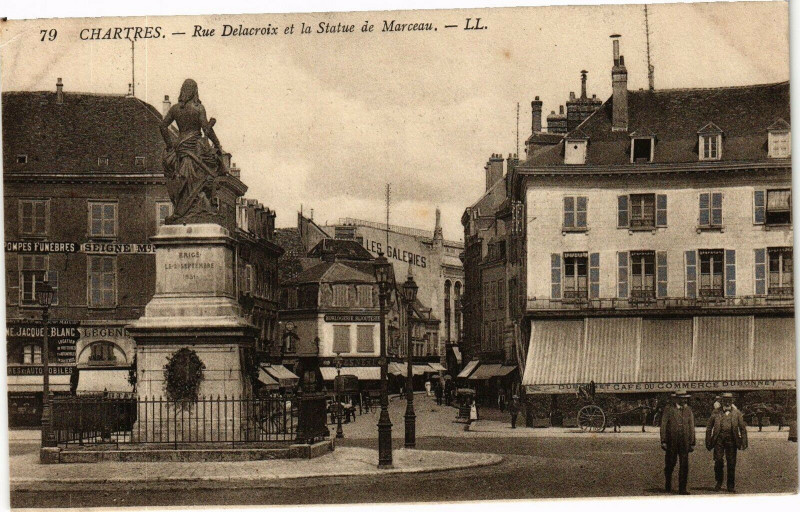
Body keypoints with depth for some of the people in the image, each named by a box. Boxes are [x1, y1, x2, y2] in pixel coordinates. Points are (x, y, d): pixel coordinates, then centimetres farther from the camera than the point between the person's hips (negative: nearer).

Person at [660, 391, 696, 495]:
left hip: (684, 442, 2)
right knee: (670, 464, 7)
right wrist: (663, 441, -6)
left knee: (684, 465, -4)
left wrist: (692, 443, 9)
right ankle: (668, 486, 28)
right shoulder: (668, 409, 2)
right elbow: (663, 426, 0)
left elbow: (691, 427, 13)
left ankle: (682, 489, 0)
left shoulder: (688, 410, 11)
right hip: (671, 442, -2)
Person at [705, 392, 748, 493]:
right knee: (718, 460, -6)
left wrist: (744, 442, 3)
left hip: (731, 439, 0)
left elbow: (743, 429, 11)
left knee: (731, 463, 2)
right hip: (719, 438, 0)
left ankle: (731, 486, 13)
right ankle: (719, 482, 14)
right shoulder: (716, 413, 9)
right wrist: (708, 442, 5)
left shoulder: (736, 413, 11)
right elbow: (709, 428, 11)